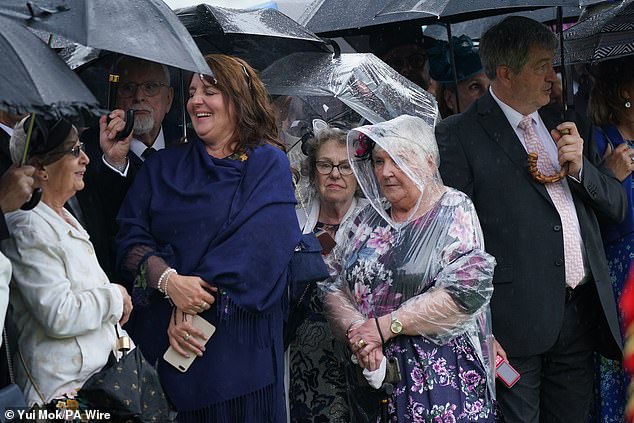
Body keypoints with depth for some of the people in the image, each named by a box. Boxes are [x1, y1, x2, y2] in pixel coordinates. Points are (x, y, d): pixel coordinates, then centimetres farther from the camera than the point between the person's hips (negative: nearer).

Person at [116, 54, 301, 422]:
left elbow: (256, 248, -11)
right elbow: (131, 238, 3)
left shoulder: (269, 164, 2)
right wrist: (169, 281, -17)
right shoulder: (163, 167, 14)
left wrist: (189, 308, -17)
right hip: (160, 337, 3)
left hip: (239, 338, -3)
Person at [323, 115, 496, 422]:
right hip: (371, 372, 5)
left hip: (440, 377, -5)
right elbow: (336, 290, 8)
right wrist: (355, 330, -14)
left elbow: (467, 290, -18)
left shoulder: (454, 212, -6)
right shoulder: (370, 218, 10)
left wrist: (385, 325, -17)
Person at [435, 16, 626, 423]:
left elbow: (617, 206, 16)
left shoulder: (568, 126, 13)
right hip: (516, 325, -6)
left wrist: (580, 166, -4)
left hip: (582, 313, 6)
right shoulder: (459, 135, -7)